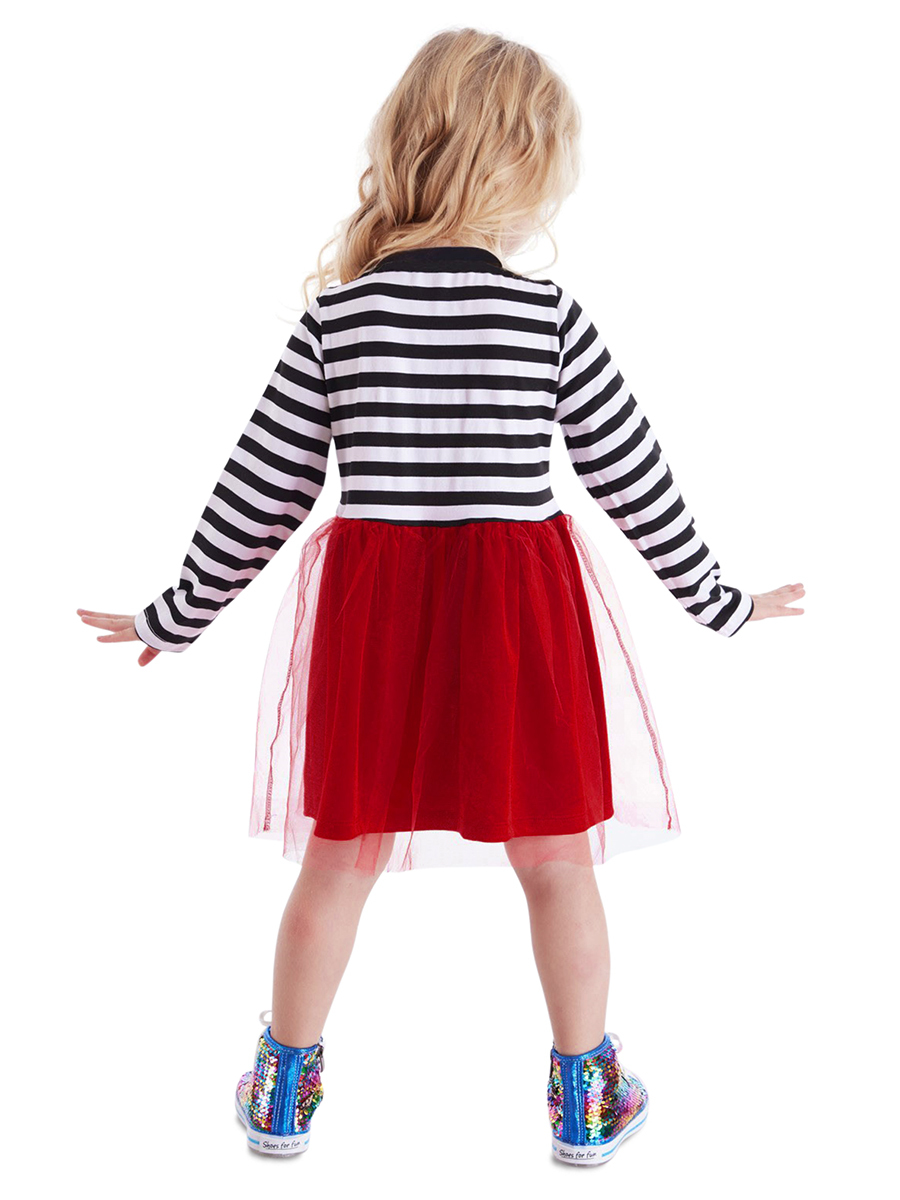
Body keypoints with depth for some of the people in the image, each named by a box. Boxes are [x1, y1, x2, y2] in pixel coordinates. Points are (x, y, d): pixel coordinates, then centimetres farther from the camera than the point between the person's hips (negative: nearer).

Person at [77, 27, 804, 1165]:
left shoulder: (336, 315, -4)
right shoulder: (551, 317, -8)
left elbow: (258, 487, 0)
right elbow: (635, 479, -1)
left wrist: (178, 615, 13)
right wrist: (719, 601, 12)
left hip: (374, 610, 2)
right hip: (519, 611, -1)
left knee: (343, 855, 15)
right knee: (555, 859, 14)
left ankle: (284, 1089, 31)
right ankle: (585, 1095, 29)